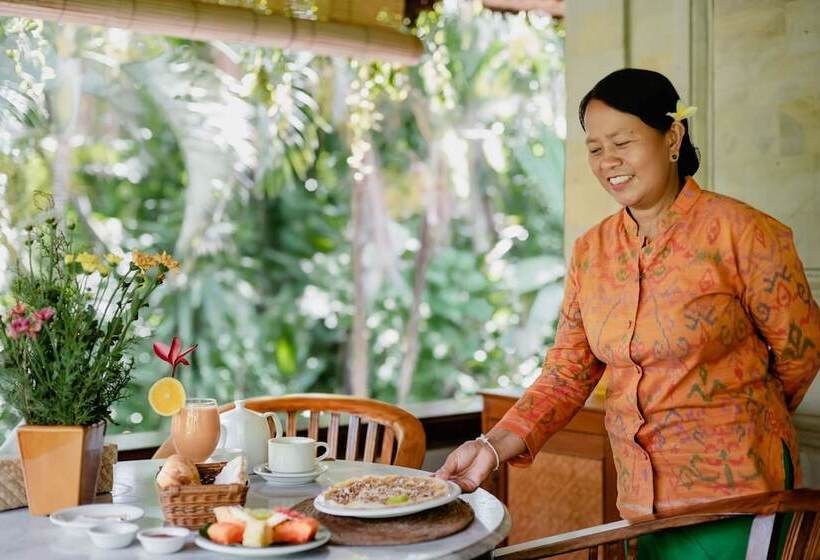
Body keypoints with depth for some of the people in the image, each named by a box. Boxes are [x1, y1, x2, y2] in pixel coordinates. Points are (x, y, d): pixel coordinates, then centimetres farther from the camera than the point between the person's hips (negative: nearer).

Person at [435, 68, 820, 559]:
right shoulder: (591, 251, 2)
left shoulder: (740, 232, -13)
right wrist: (494, 446, -13)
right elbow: (566, 375, 1)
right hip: (639, 499, 5)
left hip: (734, 498, -4)